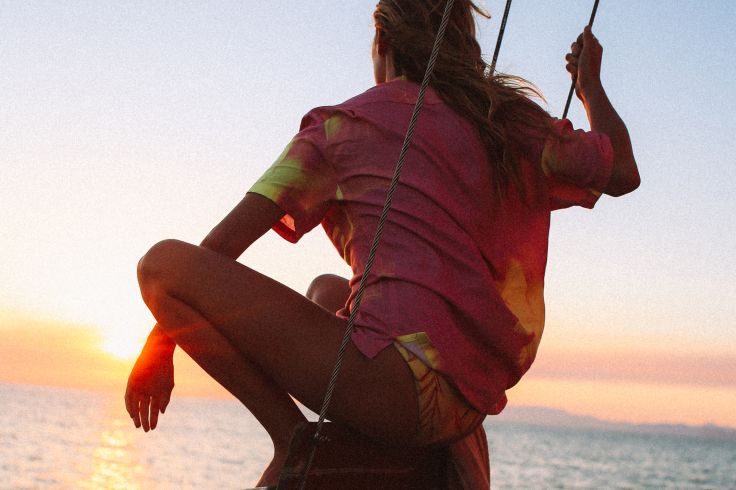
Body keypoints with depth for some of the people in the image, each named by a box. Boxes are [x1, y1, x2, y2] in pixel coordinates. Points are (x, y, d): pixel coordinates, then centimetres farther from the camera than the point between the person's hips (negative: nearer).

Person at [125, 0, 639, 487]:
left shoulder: (346, 125, 4)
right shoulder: (515, 122, 15)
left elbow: (224, 244, 2)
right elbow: (623, 173, 27)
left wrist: (160, 342, 12)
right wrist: (590, 86, 43)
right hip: (475, 402, 7)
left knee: (165, 263, -5)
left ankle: (293, 440, -9)